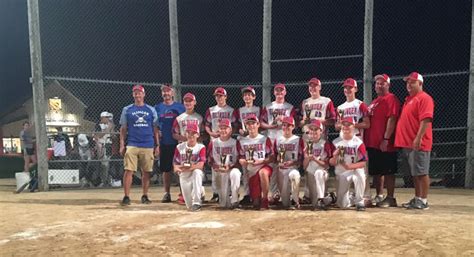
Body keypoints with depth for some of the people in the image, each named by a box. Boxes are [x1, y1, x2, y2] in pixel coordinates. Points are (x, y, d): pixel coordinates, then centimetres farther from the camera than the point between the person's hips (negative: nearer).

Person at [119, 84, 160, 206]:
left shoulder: (151, 110, 11)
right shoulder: (127, 110, 9)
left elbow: (155, 129, 11)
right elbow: (123, 129, 8)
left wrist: (157, 145, 5)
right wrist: (122, 145, -1)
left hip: (148, 146, 1)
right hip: (132, 145, -1)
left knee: (146, 172, 5)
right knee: (129, 170, -8)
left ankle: (145, 196, 16)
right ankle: (126, 196, -2)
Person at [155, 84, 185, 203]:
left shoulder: (180, 107, 4)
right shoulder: (158, 107, 9)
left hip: (178, 142, -2)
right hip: (164, 143, 2)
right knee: (165, 169, 7)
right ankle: (166, 193, 16)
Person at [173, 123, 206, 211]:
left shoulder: (201, 147, -8)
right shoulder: (179, 147, 0)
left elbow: (201, 165, -19)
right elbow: (175, 164, -2)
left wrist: (188, 168, -31)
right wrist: (177, 168, -26)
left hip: (196, 174, -2)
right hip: (184, 175, 2)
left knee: (197, 171, -40)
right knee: (189, 206, 0)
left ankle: (196, 203, -31)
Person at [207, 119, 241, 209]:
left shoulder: (235, 142, 1)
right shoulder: (213, 143, 5)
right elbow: (209, 160, 5)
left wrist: (230, 166, -17)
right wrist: (216, 167, -13)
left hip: (232, 169, -1)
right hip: (219, 172, 1)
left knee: (235, 173, -40)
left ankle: (234, 201, -28)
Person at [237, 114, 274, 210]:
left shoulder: (265, 139, 1)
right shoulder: (242, 141, 10)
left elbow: (272, 158, 0)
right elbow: (240, 158, 14)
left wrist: (261, 161, -16)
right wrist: (242, 161, -9)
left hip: (264, 166, -3)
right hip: (251, 171, 3)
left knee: (263, 172, -41)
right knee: (256, 203, -3)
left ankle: (265, 200, -23)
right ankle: (258, 200, 35)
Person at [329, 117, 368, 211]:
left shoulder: (358, 142, -8)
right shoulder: (336, 142, -1)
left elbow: (363, 163, -12)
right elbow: (332, 163, -1)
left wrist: (350, 166, -27)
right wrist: (335, 155, -21)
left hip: (355, 170, -2)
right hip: (341, 174, 2)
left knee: (359, 174, -39)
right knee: (343, 204, -3)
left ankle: (359, 202, -17)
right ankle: (352, 199, 34)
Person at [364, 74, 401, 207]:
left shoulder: (391, 99, -7)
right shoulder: (374, 101, 21)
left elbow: (392, 119, -16)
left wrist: (386, 138, -22)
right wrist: (366, 139, 15)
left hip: (384, 144, -9)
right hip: (372, 143, 9)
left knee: (387, 171, -3)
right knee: (376, 171, 14)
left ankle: (390, 198, 4)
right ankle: (379, 197, 23)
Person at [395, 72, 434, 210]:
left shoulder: (424, 98, -8)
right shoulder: (409, 99, 20)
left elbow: (426, 120, -19)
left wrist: (418, 137, -25)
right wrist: (402, 139, 17)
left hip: (418, 143, -9)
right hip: (407, 143, 9)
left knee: (421, 172, -5)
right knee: (414, 173, 14)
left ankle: (423, 201, 1)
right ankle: (417, 199, 22)